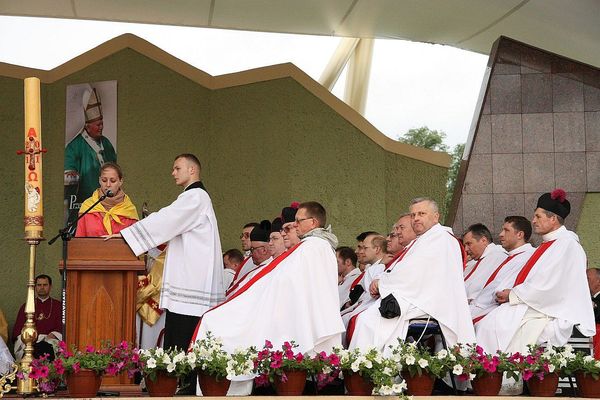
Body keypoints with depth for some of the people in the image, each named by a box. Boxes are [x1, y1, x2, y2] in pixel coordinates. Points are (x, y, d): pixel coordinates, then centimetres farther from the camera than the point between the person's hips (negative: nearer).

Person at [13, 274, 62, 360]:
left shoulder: (58, 305, 18)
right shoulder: (26, 306, 22)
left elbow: (61, 327, 10)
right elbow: (17, 329, 15)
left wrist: (52, 335, -12)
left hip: (50, 341, 0)